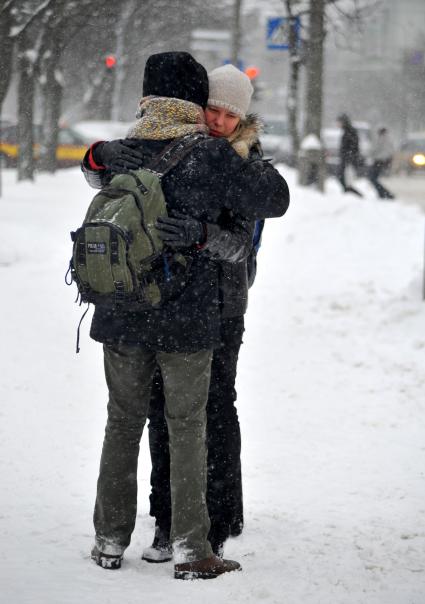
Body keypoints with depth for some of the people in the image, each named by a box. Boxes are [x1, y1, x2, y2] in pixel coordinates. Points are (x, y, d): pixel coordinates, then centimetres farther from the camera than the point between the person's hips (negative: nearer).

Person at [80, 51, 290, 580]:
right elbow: (274, 199, -4)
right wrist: (252, 158, 14)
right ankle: (189, 548, 2)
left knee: (122, 423, 15)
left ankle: (110, 540, 19)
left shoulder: (115, 155, 1)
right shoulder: (211, 156, -11)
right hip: (188, 319, -3)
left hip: (121, 317, 3)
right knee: (187, 428, 5)